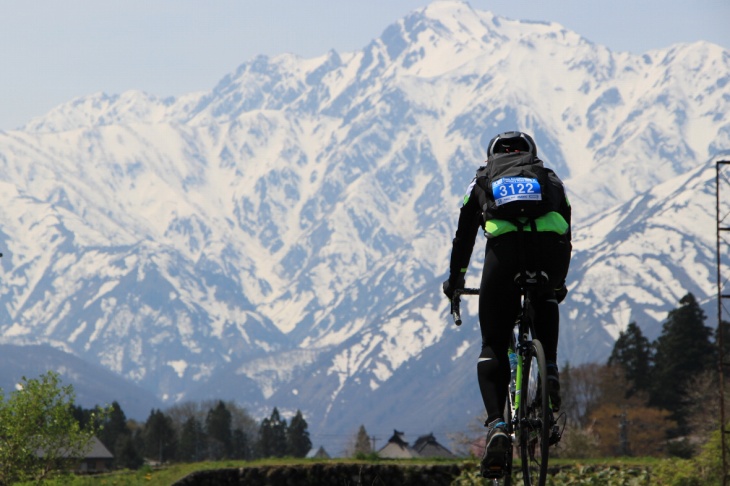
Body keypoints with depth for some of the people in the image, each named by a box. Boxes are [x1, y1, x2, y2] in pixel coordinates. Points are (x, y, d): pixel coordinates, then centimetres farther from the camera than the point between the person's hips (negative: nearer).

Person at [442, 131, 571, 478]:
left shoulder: (482, 181, 33)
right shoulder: (551, 179, 35)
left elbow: (464, 237, 39)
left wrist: (455, 281, 55)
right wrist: (558, 283, 55)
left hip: (505, 247, -1)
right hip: (550, 245, 1)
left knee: (493, 348, 8)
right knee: (546, 302, 37)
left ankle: (497, 426, -13)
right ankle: (550, 370, 15)